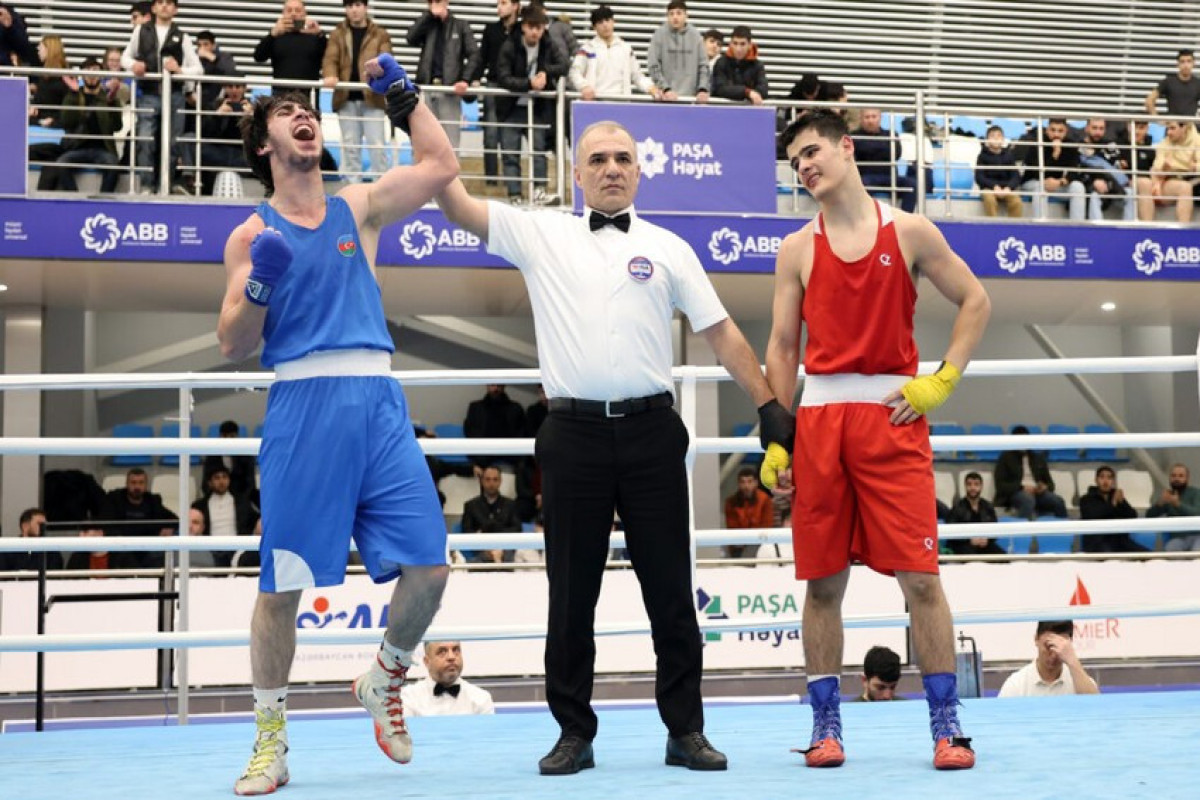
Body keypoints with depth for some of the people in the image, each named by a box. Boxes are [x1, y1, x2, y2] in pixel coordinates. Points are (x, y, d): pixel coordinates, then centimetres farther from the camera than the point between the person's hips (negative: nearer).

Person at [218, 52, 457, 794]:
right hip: (303, 404, -2)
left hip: (378, 401, 2)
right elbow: (233, 345, 7)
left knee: (428, 566, -5)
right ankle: (271, 740, 13)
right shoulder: (253, 235, 10)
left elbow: (441, 164, 8)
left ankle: (384, 681, 22)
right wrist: (259, 285, -10)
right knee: (282, 581, -2)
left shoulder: (357, 209, 16)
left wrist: (401, 89, 14)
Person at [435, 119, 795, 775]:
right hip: (572, 433, 0)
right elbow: (457, 206, 3)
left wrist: (767, 405, 5)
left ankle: (685, 731, 13)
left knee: (670, 588, 4)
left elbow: (721, 332, 10)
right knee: (570, 593, 5)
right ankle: (575, 733, 15)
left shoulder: (668, 248, 10)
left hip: (651, 432, 0)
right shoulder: (540, 235, 9)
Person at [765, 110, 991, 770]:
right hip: (819, 416, 2)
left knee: (919, 576, -5)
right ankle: (825, 725, 12)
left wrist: (942, 380, 0)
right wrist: (775, 438, 3)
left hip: (894, 415, -2)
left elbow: (975, 301, 11)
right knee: (822, 581, 4)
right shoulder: (797, 250, 10)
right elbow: (781, 347, 10)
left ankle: (946, 724, 2)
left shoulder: (910, 233, 6)